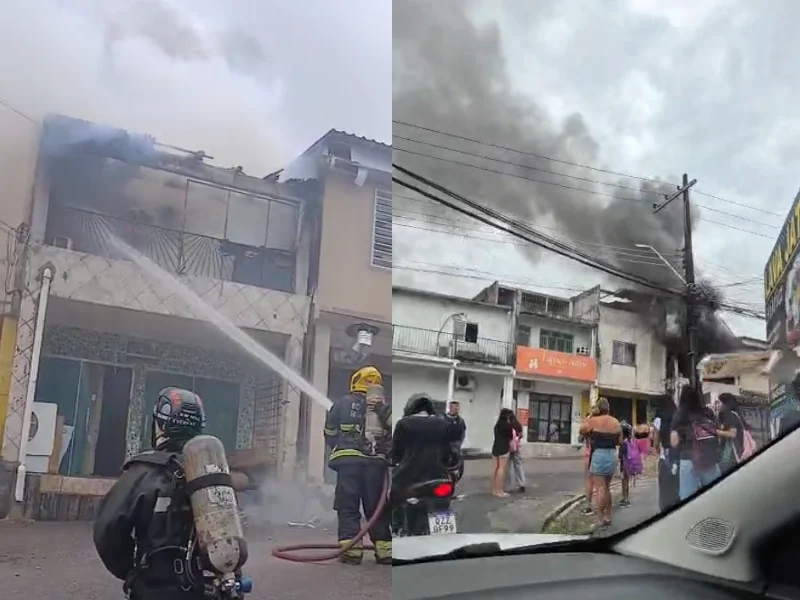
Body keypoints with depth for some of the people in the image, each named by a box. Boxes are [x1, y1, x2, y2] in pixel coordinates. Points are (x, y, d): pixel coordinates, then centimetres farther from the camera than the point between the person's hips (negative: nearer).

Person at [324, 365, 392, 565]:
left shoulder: (343, 403, 7)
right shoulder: (383, 408, 9)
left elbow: (330, 433, 12)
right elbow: (391, 435, -1)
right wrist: (386, 453, 14)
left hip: (347, 460, -1)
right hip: (376, 462, 2)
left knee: (348, 507, 2)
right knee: (377, 508, 10)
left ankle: (351, 548, -7)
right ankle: (384, 548, 8)